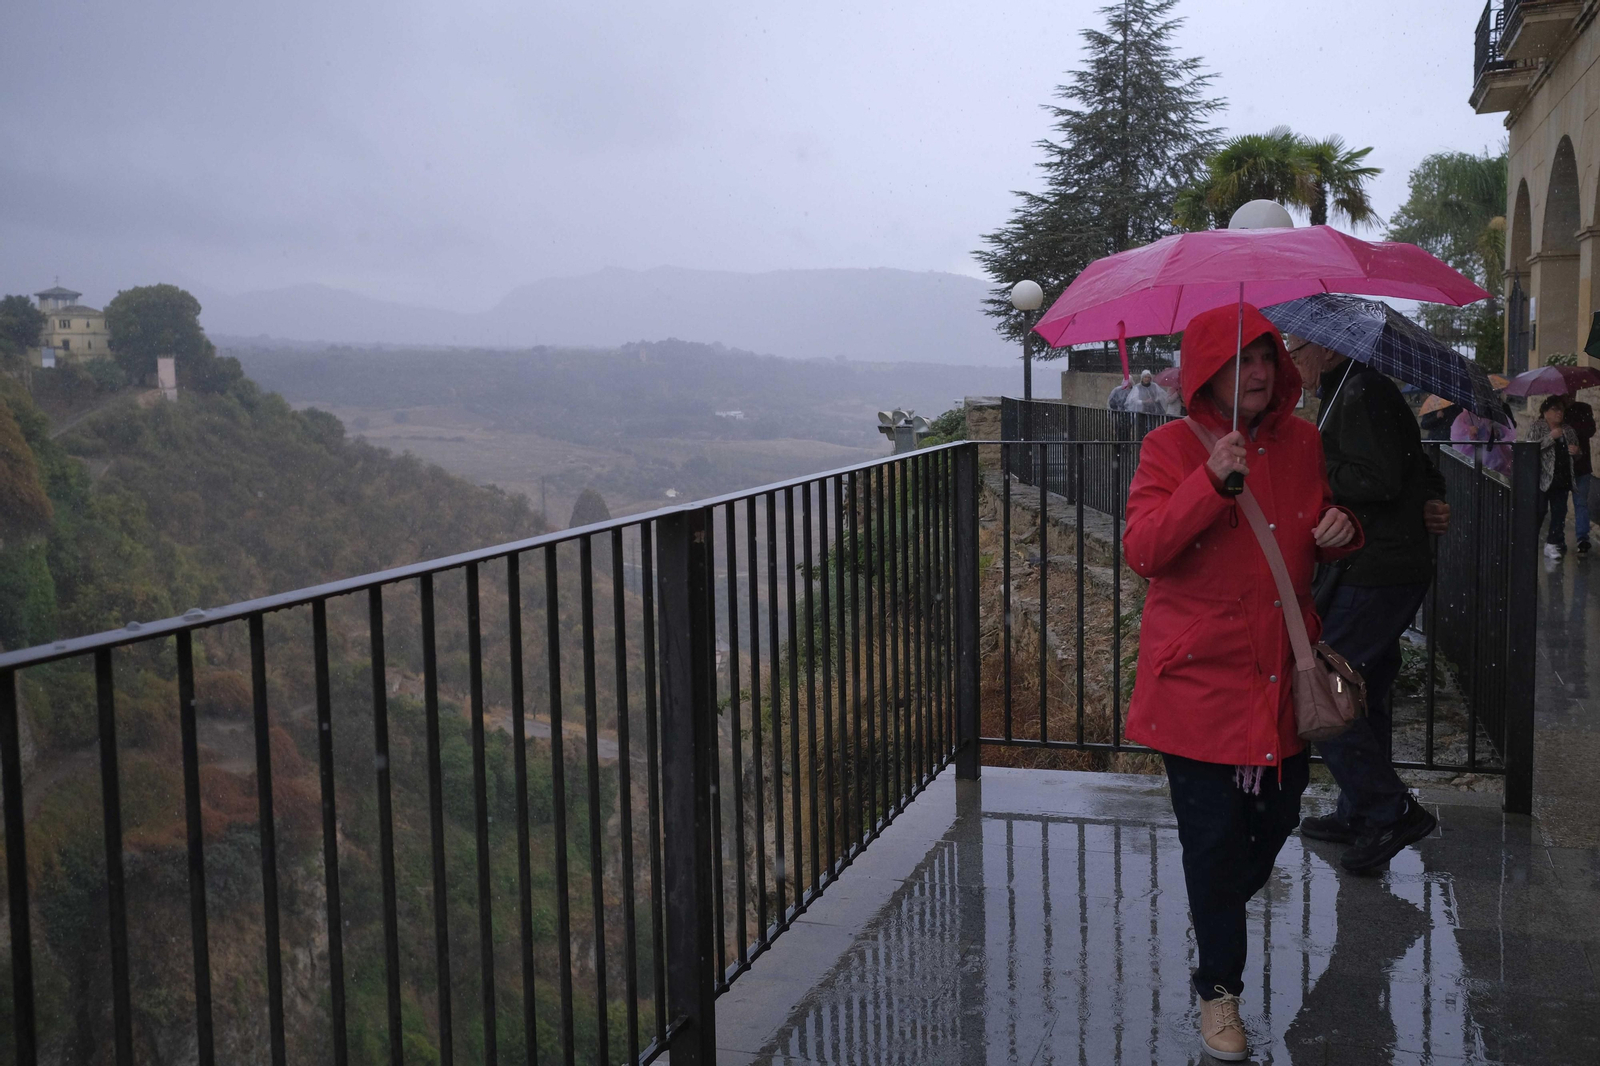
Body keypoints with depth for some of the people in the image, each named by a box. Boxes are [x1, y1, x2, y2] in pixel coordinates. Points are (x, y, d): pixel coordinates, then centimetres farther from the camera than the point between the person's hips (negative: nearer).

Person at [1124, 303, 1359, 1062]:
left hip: (1283, 671, 5)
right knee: (1214, 835, 1)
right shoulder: (1172, 447, -8)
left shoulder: (1302, 442, 7)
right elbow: (1141, 551, -19)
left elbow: (1318, 539, 21)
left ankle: (1219, 912, 46)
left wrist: (1341, 530, -3)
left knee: (1276, 816, 14)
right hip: (1201, 675, -5)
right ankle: (1218, 986, 20)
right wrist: (1211, 482, -28)